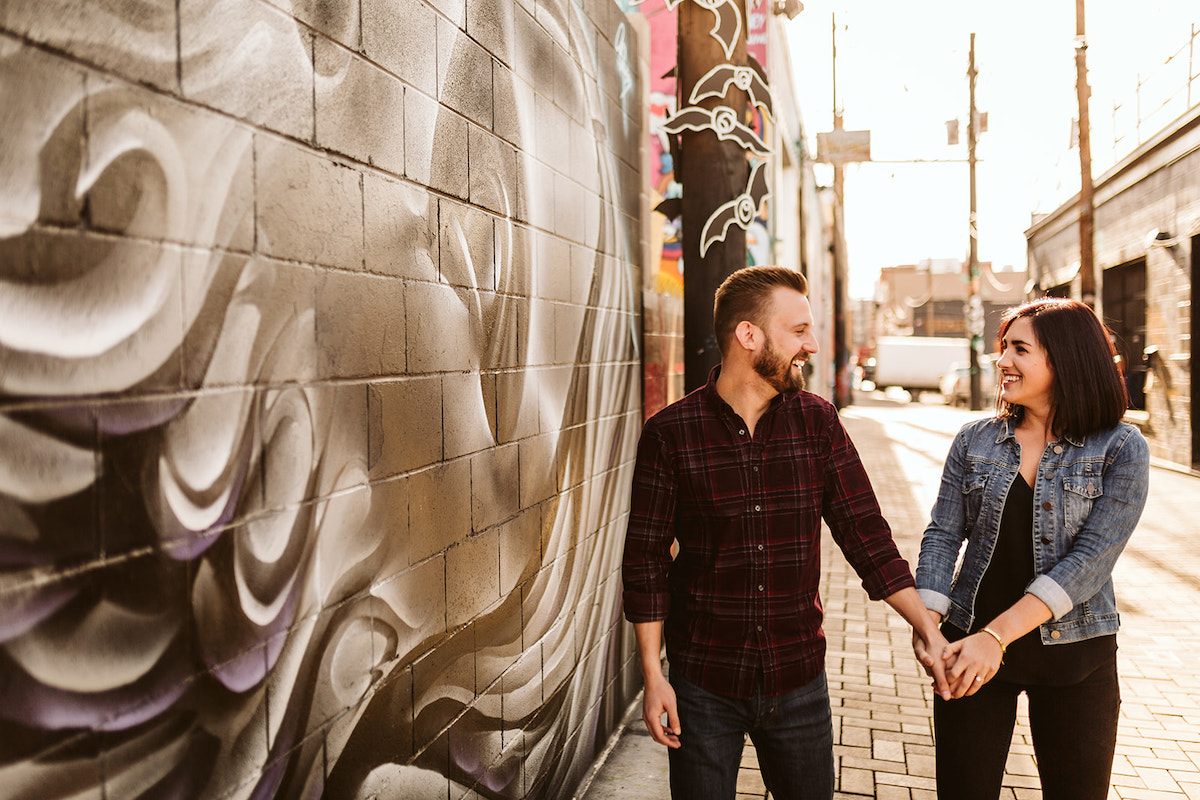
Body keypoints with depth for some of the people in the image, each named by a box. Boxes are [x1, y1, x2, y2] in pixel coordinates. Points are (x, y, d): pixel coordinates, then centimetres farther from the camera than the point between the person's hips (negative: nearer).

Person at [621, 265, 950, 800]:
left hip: (799, 678, 3)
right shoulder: (670, 434, -10)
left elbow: (865, 533, 2)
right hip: (703, 685, -2)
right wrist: (653, 676, -6)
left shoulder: (818, 421, -2)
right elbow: (646, 559, -5)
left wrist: (928, 630, -5)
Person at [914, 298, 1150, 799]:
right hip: (973, 646, 2)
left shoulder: (1121, 449, -7)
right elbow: (942, 536, 0)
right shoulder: (975, 440, 3)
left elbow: (1091, 560, -16)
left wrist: (995, 636, -23)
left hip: (1074, 652, -2)